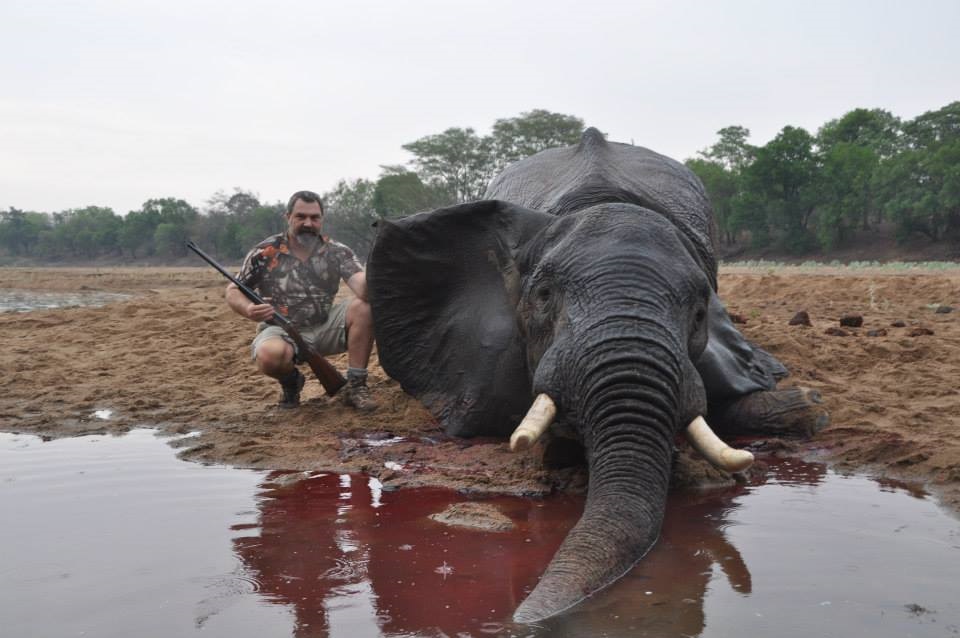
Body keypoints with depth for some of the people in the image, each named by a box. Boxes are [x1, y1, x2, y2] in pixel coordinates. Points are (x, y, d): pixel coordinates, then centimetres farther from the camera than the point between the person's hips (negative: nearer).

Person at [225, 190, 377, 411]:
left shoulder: (337, 252, -2)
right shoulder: (265, 252, -4)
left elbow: (361, 286, -18)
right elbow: (233, 291, 1)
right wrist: (249, 310, -23)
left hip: (325, 328, 2)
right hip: (281, 330, -2)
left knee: (364, 306, -24)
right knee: (270, 355, -37)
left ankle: (356, 386, -14)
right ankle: (290, 381, 2)